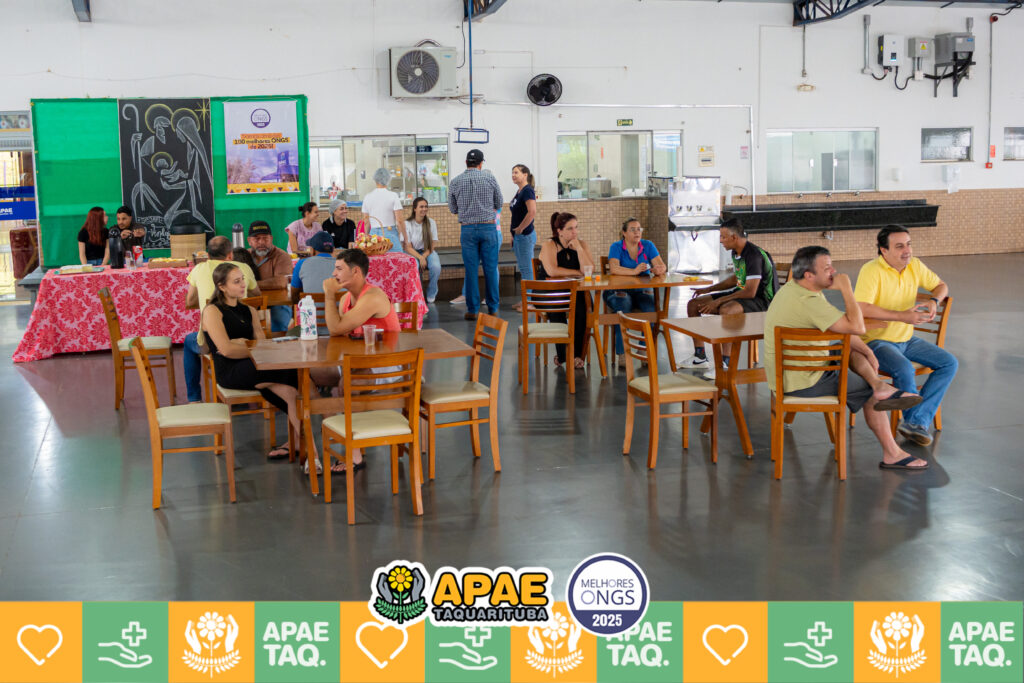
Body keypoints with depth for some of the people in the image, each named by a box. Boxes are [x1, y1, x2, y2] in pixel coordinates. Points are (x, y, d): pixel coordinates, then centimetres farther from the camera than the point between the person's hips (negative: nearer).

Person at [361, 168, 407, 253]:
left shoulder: (367, 197, 6)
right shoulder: (393, 196, -5)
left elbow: (366, 221, 10)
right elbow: (399, 220, -8)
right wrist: (404, 238, 2)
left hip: (373, 234, 4)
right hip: (390, 234, -4)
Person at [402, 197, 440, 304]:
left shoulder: (431, 222, -1)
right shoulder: (407, 224, -7)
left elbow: (433, 245, 0)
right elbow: (408, 247, -8)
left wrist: (424, 256, -17)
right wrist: (420, 258, -23)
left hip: (428, 252, 2)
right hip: (412, 253, -2)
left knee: (436, 267, -30)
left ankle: (431, 296, -6)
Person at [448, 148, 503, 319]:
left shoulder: (455, 182, 0)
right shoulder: (490, 179, -1)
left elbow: (452, 209, 9)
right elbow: (498, 205, 9)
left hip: (468, 229, 0)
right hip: (488, 227, 0)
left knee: (471, 270, 4)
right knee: (491, 269, 6)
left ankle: (472, 310, 5)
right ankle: (493, 308, 10)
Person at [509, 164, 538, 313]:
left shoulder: (527, 191, -14)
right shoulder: (519, 192, 16)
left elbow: (532, 212, -27)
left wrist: (520, 228, -19)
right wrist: (514, 235, 19)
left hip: (525, 235, -10)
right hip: (519, 236, 10)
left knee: (526, 269, -6)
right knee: (522, 269, 13)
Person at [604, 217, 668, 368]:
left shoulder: (648, 245, 7)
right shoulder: (616, 247, -3)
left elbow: (661, 265, -3)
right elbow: (614, 268, -21)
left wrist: (659, 269, -28)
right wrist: (634, 271, -33)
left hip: (642, 291, 3)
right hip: (619, 291, -3)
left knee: (651, 308, -29)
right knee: (623, 306, -35)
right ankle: (622, 354, -31)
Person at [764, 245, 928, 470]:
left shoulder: (795, 290, 6)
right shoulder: (808, 302, -28)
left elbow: (842, 327, 13)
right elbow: (857, 327, -27)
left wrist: (867, 352, 6)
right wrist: (846, 289, -19)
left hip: (788, 373, 9)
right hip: (802, 382, -9)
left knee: (854, 352, 15)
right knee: (869, 392, 6)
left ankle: (880, 387, -7)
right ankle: (892, 454, 13)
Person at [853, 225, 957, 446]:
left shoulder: (914, 265, 4)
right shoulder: (871, 270, -18)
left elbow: (941, 285, 18)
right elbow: (861, 308, -29)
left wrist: (934, 301, -7)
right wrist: (902, 316, -29)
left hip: (907, 339, 8)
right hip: (877, 340, -8)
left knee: (949, 363, -6)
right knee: (904, 369, -33)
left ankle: (915, 421, -10)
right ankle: (917, 420, -7)